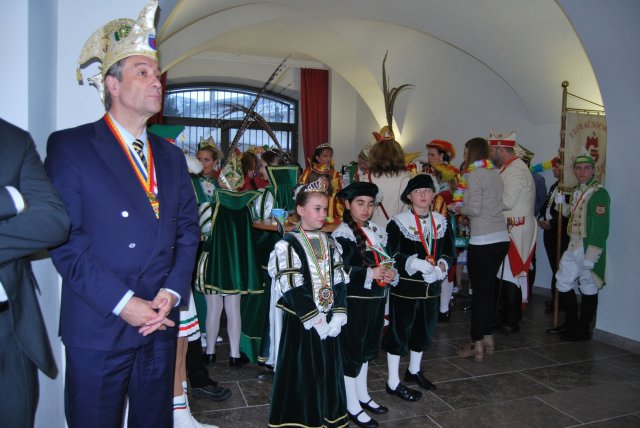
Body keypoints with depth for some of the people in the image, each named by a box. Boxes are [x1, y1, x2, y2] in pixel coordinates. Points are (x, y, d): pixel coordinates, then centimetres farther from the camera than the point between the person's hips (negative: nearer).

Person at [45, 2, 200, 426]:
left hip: (161, 323, 5)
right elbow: (64, 236, -13)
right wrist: (122, 303, -16)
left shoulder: (171, 155, 12)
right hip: (97, 328, -4)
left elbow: (188, 228, 9)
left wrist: (172, 291, -5)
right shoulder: (69, 146, -5)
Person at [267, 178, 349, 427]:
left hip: (328, 320, 6)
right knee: (302, 372, 3)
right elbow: (292, 290, -16)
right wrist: (315, 319, -16)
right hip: (301, 322, -5)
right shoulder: (288, 245, -11)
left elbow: (340, 282, 5)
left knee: (329, 368, 15)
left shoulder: (330, 244, 9)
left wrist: (338, 315, -6)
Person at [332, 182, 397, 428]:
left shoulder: (376, 231, 8)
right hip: (353, 300, -7)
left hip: (375, 298, 7)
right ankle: (352, 406, 18)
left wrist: (390, 272, -4)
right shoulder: (342, 235, -14)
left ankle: (362, 395, 36)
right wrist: (370, 274, -25)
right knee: (351, 350, 4)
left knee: (367, 347, 19)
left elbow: (385, 259, 17)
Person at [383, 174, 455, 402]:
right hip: (405, 287, -6)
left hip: (431, 287, 6)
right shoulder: (398, 222, -10)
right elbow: (392, 255, -15)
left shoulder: (441, 221, 5)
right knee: (399, 332, 2)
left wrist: (440, 267, -13)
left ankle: (414, 370, 42)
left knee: (424, 330, 19)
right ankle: (393, 382, 16)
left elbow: (449, 253, 6)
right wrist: (416, 264, -26)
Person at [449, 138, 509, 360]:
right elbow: (489, 204, 15)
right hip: (501, 237, 8)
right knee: (489, 288, 15)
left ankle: (477, 344, 7)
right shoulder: (495, 173, 14)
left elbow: (474, 209, -14)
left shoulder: (474, 175, -9)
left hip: (483, 240, -8)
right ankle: (488, 338, 24)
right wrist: (462, 207, 15)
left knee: (479, 290, -1)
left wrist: (457, 208, 4)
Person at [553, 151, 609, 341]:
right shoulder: (577, 191, 12)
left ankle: (583, 331, 17)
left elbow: (600, 228, -19)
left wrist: (591, 257, -21)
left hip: (589, 247, -8)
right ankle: (571, 324, 26)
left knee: (588, 289, 5)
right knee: (563, 283, 12)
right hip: (573, 246, 8)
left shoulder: (599, 193, -14)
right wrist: (561, 203, 4)